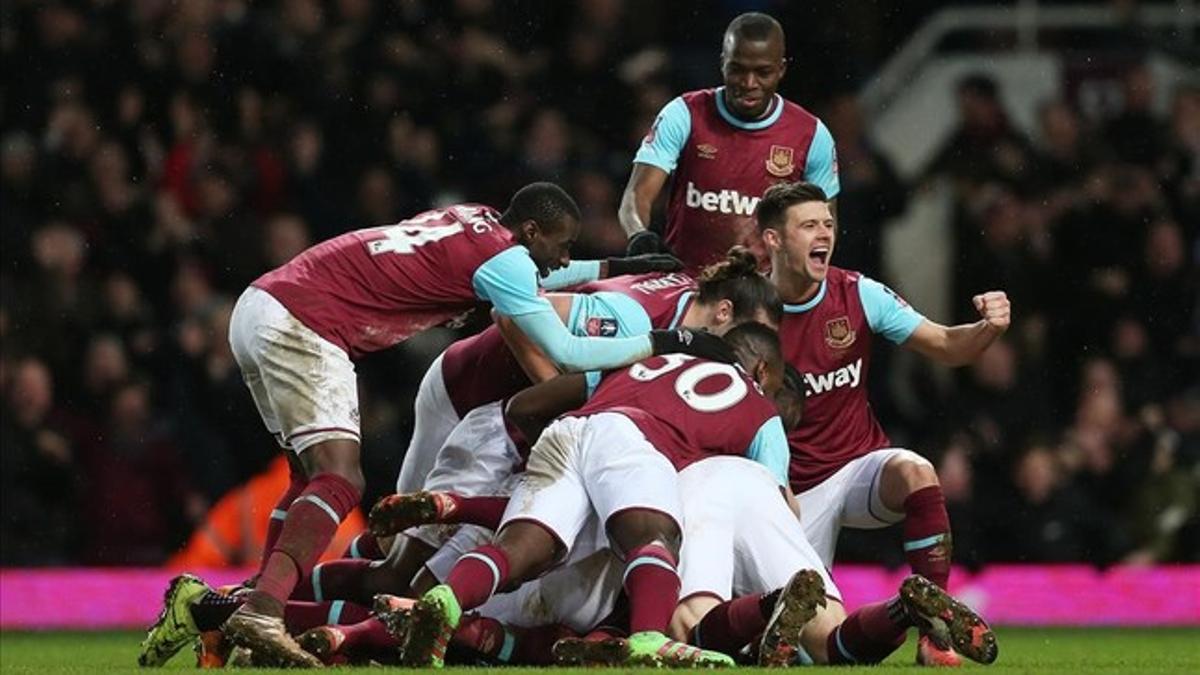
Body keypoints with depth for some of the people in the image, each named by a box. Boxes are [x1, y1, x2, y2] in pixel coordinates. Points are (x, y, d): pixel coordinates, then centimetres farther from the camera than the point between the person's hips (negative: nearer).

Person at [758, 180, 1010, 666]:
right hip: (795, 490, -1)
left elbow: (945, 347, -4)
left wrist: (988, 327, -25)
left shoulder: (859, 294, -6)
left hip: (862, 465, 1)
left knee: (915, 473, -35)